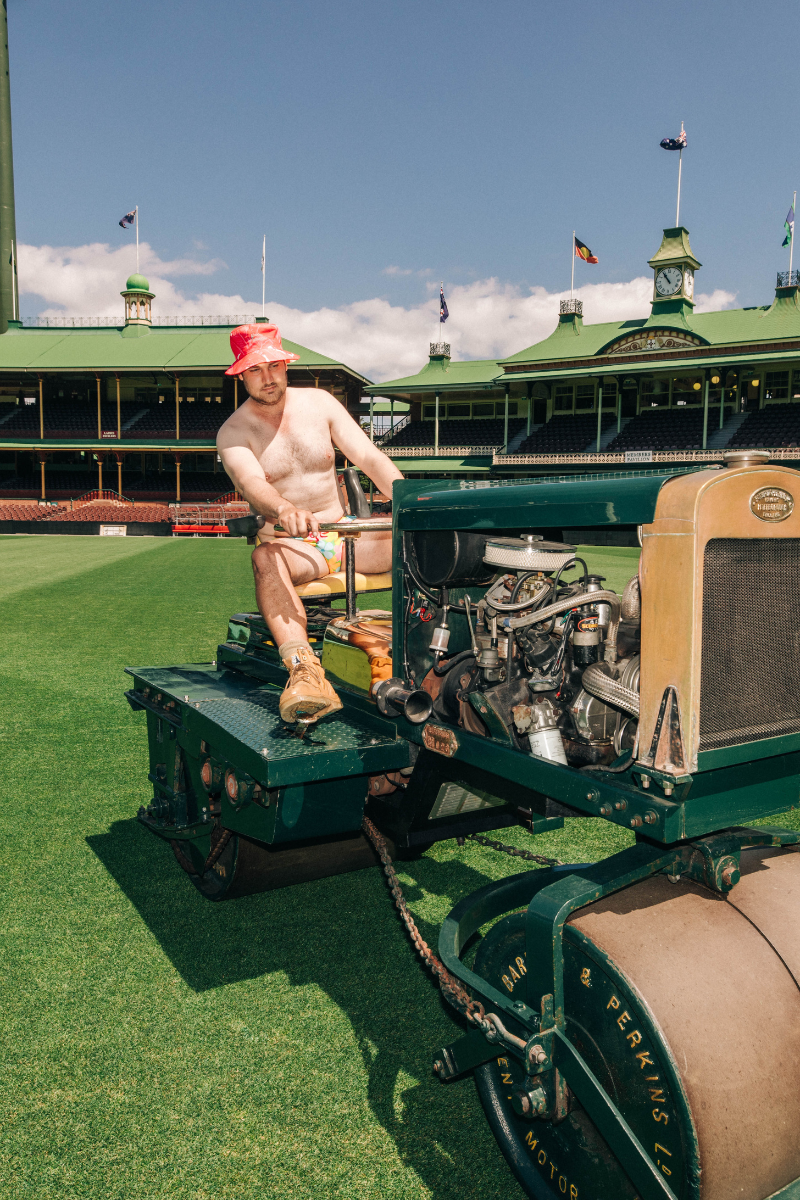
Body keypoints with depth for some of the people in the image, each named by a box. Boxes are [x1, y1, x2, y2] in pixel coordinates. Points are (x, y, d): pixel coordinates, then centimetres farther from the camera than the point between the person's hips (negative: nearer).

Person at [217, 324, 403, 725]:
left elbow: (368, 456, -3)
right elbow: (251, 482, -24)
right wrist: (284, 509, -49)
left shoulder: (319, 403, 7)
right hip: (289, 544, -3)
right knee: (265, 558, -39)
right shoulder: (233, 433, -2)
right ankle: (305, 671, -59)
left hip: (344, 535, 3)